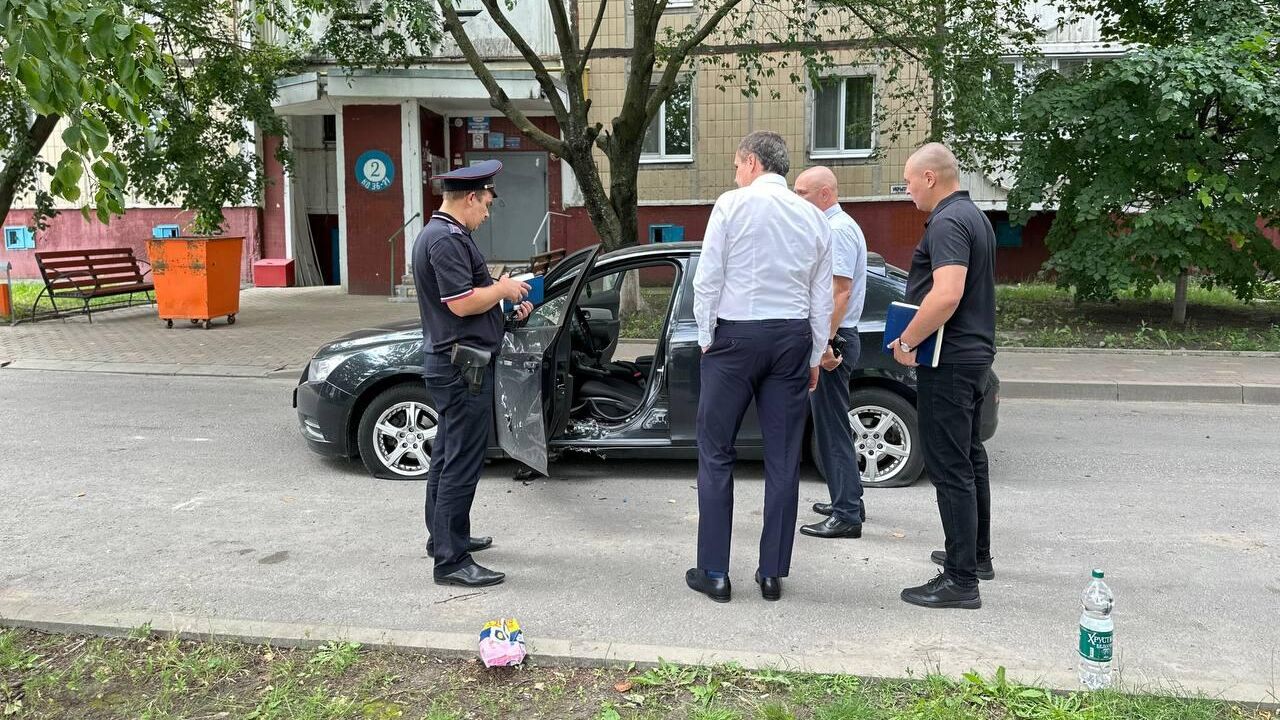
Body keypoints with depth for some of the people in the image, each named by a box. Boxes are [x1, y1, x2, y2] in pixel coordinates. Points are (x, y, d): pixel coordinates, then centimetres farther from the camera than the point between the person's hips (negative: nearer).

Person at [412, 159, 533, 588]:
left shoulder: (438, 233, 17)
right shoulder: (447, 239, -18)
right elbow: (463, 303, -24)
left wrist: (507, 306, 13)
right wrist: (503, 288, -9)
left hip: (447, 361, 11)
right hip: (462, 364, -11)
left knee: (448, 456, 20)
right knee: (462, 464, -8)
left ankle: (444, 537, 34)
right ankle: (451, 560, -3)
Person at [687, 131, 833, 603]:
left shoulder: (732, 205, -4)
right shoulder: (813, 217, 10)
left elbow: (707, 278, -7)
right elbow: (822, 298, 11)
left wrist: (706, 338, 2)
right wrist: (815, 356, 18)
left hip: (736, 335, -4)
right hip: (793, 338, 4)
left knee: (716, 453, 4)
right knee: (783, 458, 8)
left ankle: (714, 573, 6)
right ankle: (772, 573, 14)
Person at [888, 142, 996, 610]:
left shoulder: (947, 224, -18)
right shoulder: (973, 216, 15)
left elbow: (947, 294, -31)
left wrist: (908, 341, -20)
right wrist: (916, 337, 18)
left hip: (949, 361, -11)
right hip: (974, 352, 11)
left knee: (950, 466, -7)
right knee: (969, 457, 20)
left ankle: (961, 580, -3)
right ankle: (976, 554, 34)